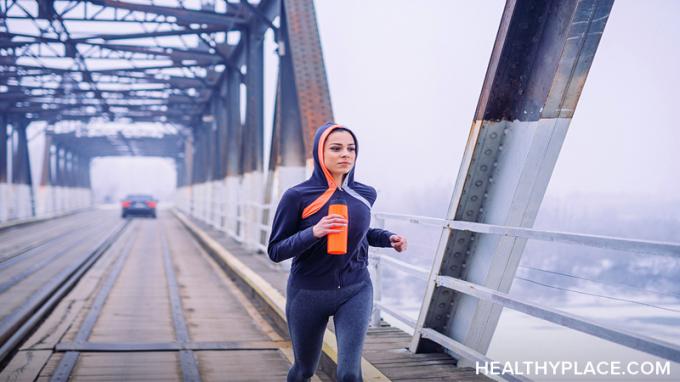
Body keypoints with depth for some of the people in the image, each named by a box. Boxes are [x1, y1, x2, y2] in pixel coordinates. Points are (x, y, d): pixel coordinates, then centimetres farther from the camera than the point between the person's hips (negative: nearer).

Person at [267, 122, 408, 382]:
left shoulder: (365, 194, -2)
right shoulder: (297, 197, -13)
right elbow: (275, 251, -12)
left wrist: (388, 238, -1)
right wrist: (314, 232, -27)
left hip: (355, 291, 2)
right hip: (308, 294, -1)